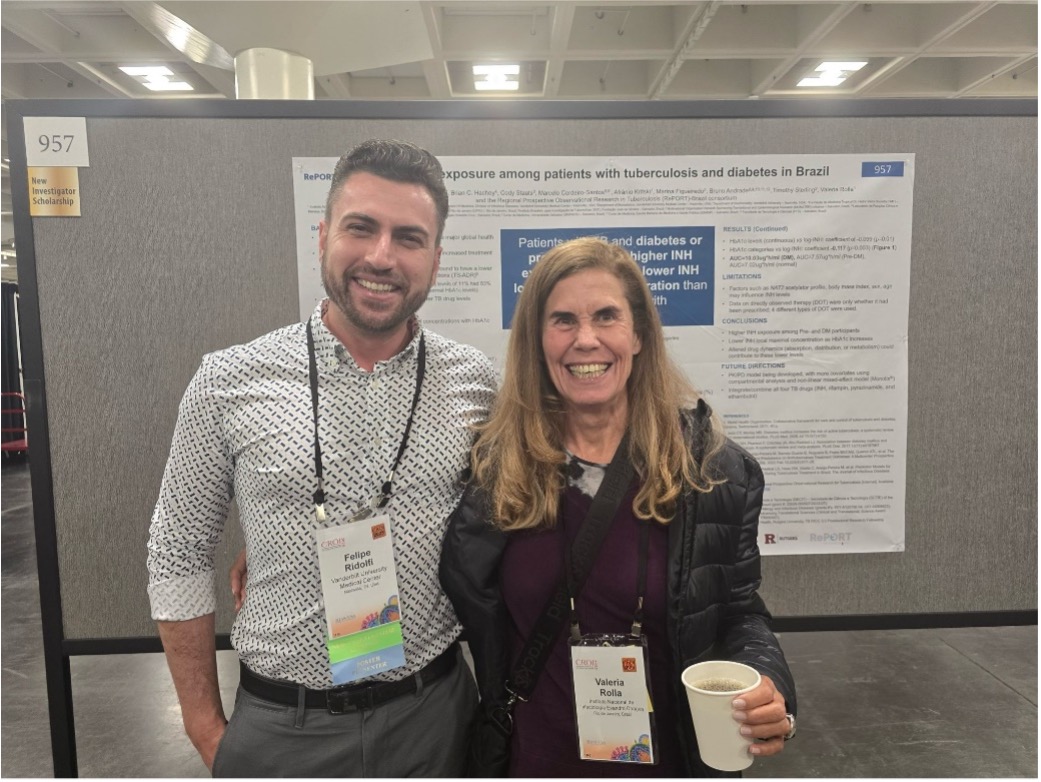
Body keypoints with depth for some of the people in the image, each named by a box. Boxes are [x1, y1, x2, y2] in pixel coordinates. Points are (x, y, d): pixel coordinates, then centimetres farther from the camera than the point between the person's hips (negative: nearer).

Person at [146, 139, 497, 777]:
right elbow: (180, 556, -1)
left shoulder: (477, 382, -6)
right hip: (280, 725, 0)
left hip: (433, 716, 1)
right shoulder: (229, 382, -10)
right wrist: (206, 726, 1)